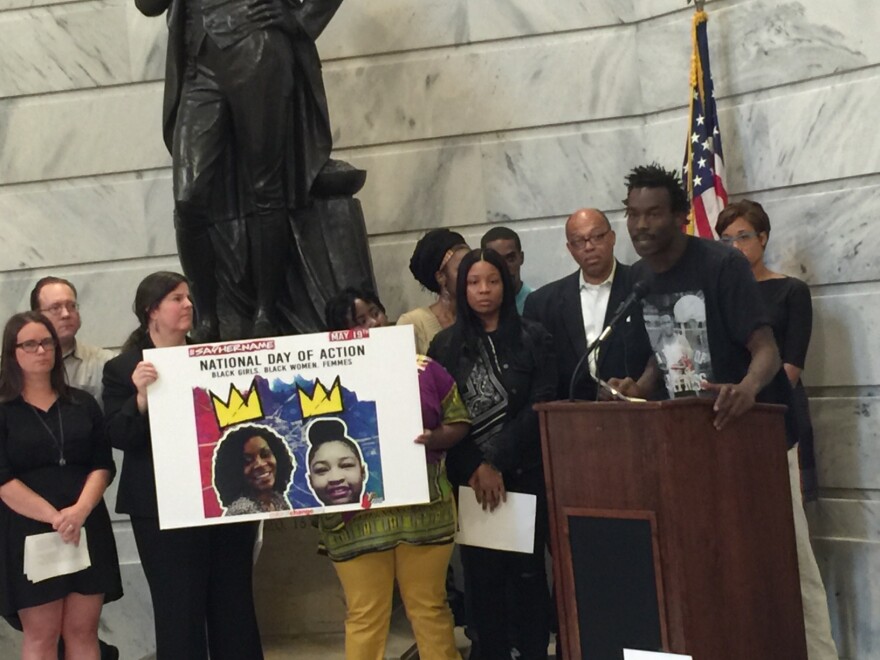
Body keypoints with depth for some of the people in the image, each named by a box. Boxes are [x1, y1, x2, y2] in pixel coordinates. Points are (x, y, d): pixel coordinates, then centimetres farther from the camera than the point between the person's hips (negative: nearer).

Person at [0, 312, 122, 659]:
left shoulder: (83, 403, 11)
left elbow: (103, 465, 5)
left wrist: (80, 510, -13)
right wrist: (55, 517, -15)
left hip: (86, 529, 3)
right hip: (29, 533, -3)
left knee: (82, 632, 5)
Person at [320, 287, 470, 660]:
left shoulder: (424, 369, 5)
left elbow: (459, 421, 8)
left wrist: (434, 439, -12)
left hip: (423, 508, 2)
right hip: (357, 515, -1)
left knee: (430, 607, 11)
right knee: (364, 616, 6)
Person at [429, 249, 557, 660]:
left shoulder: (533, 338, 2)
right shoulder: (445, 344, 7)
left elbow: (541, 406, -5)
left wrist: (498, 462, -12)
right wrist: (476, 467, -10)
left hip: (524, 473, -1)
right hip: (469, 478, 1)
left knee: (527, 572, 2)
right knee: (481, 576, 2)